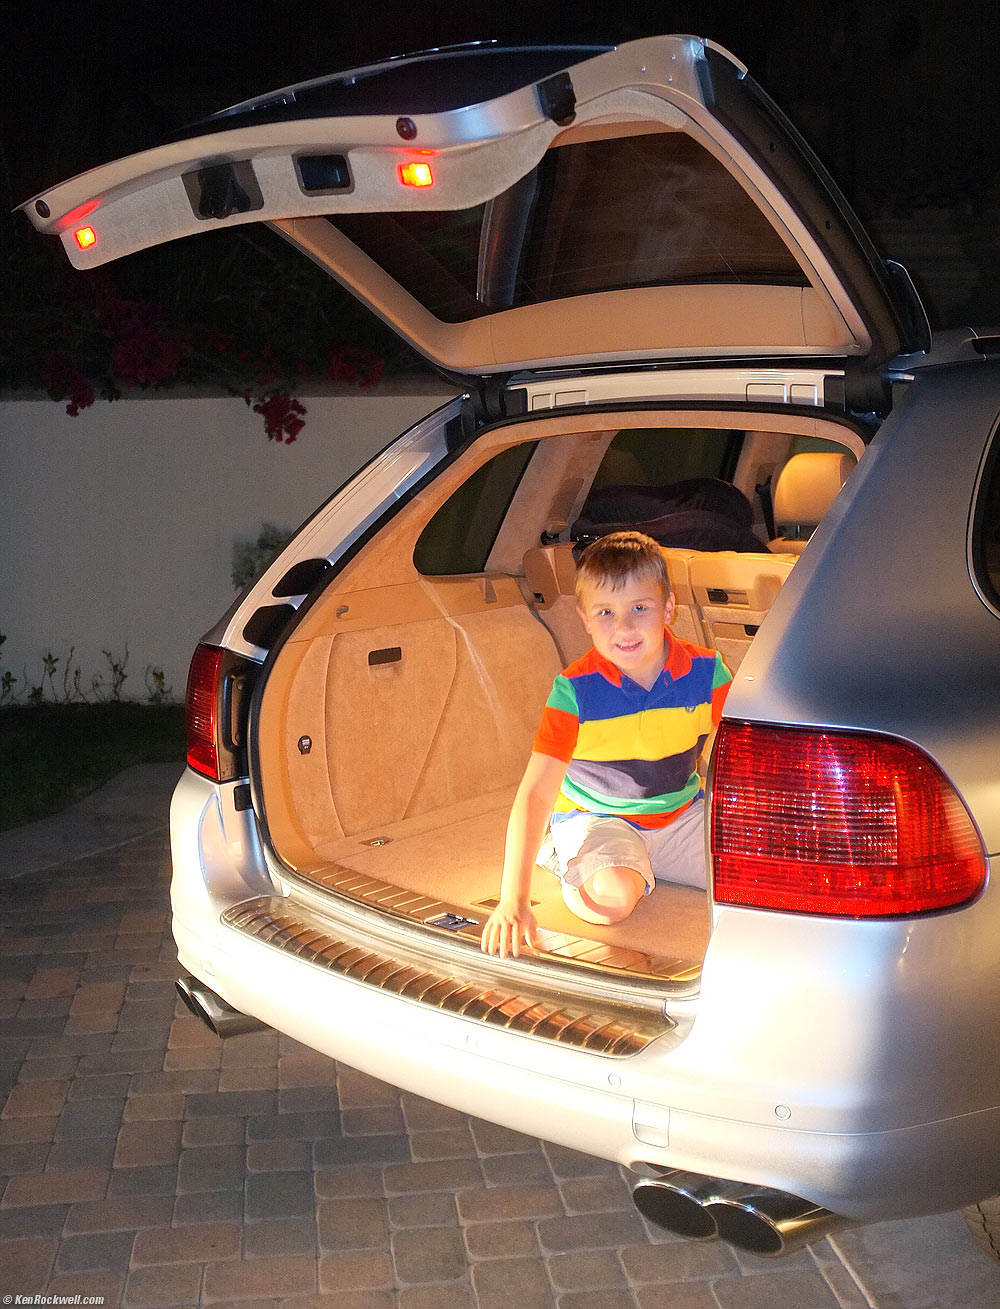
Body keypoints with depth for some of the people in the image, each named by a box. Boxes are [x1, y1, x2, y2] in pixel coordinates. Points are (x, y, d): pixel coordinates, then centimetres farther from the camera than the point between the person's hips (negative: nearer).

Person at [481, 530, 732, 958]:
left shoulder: (706, 672, -13)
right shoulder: (575, 690, -20)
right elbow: (535, 794, -24)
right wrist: (513, 900, -32)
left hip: (681, 813, 4)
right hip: (595, 818, -4)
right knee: (612, 897, -33)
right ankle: (567, 860, 4)